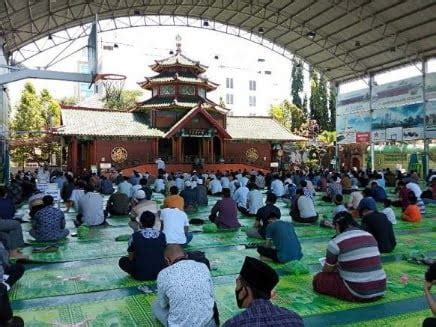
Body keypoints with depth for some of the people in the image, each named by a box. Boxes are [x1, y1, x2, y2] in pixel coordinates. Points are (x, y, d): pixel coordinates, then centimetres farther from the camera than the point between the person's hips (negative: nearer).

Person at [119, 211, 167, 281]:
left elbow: (131, 258, 3)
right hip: (160, 274, 3)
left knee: (122, 261, 22)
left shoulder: (135, 236, -7)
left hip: (141, 275, -2)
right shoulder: (162, 235, 0)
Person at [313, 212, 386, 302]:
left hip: (358, 293, -6)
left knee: (318, 279, 6)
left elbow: (328, 270, 4)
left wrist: (336, 265, 28)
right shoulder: (370, 236, 8)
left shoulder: (336, 242, -10)